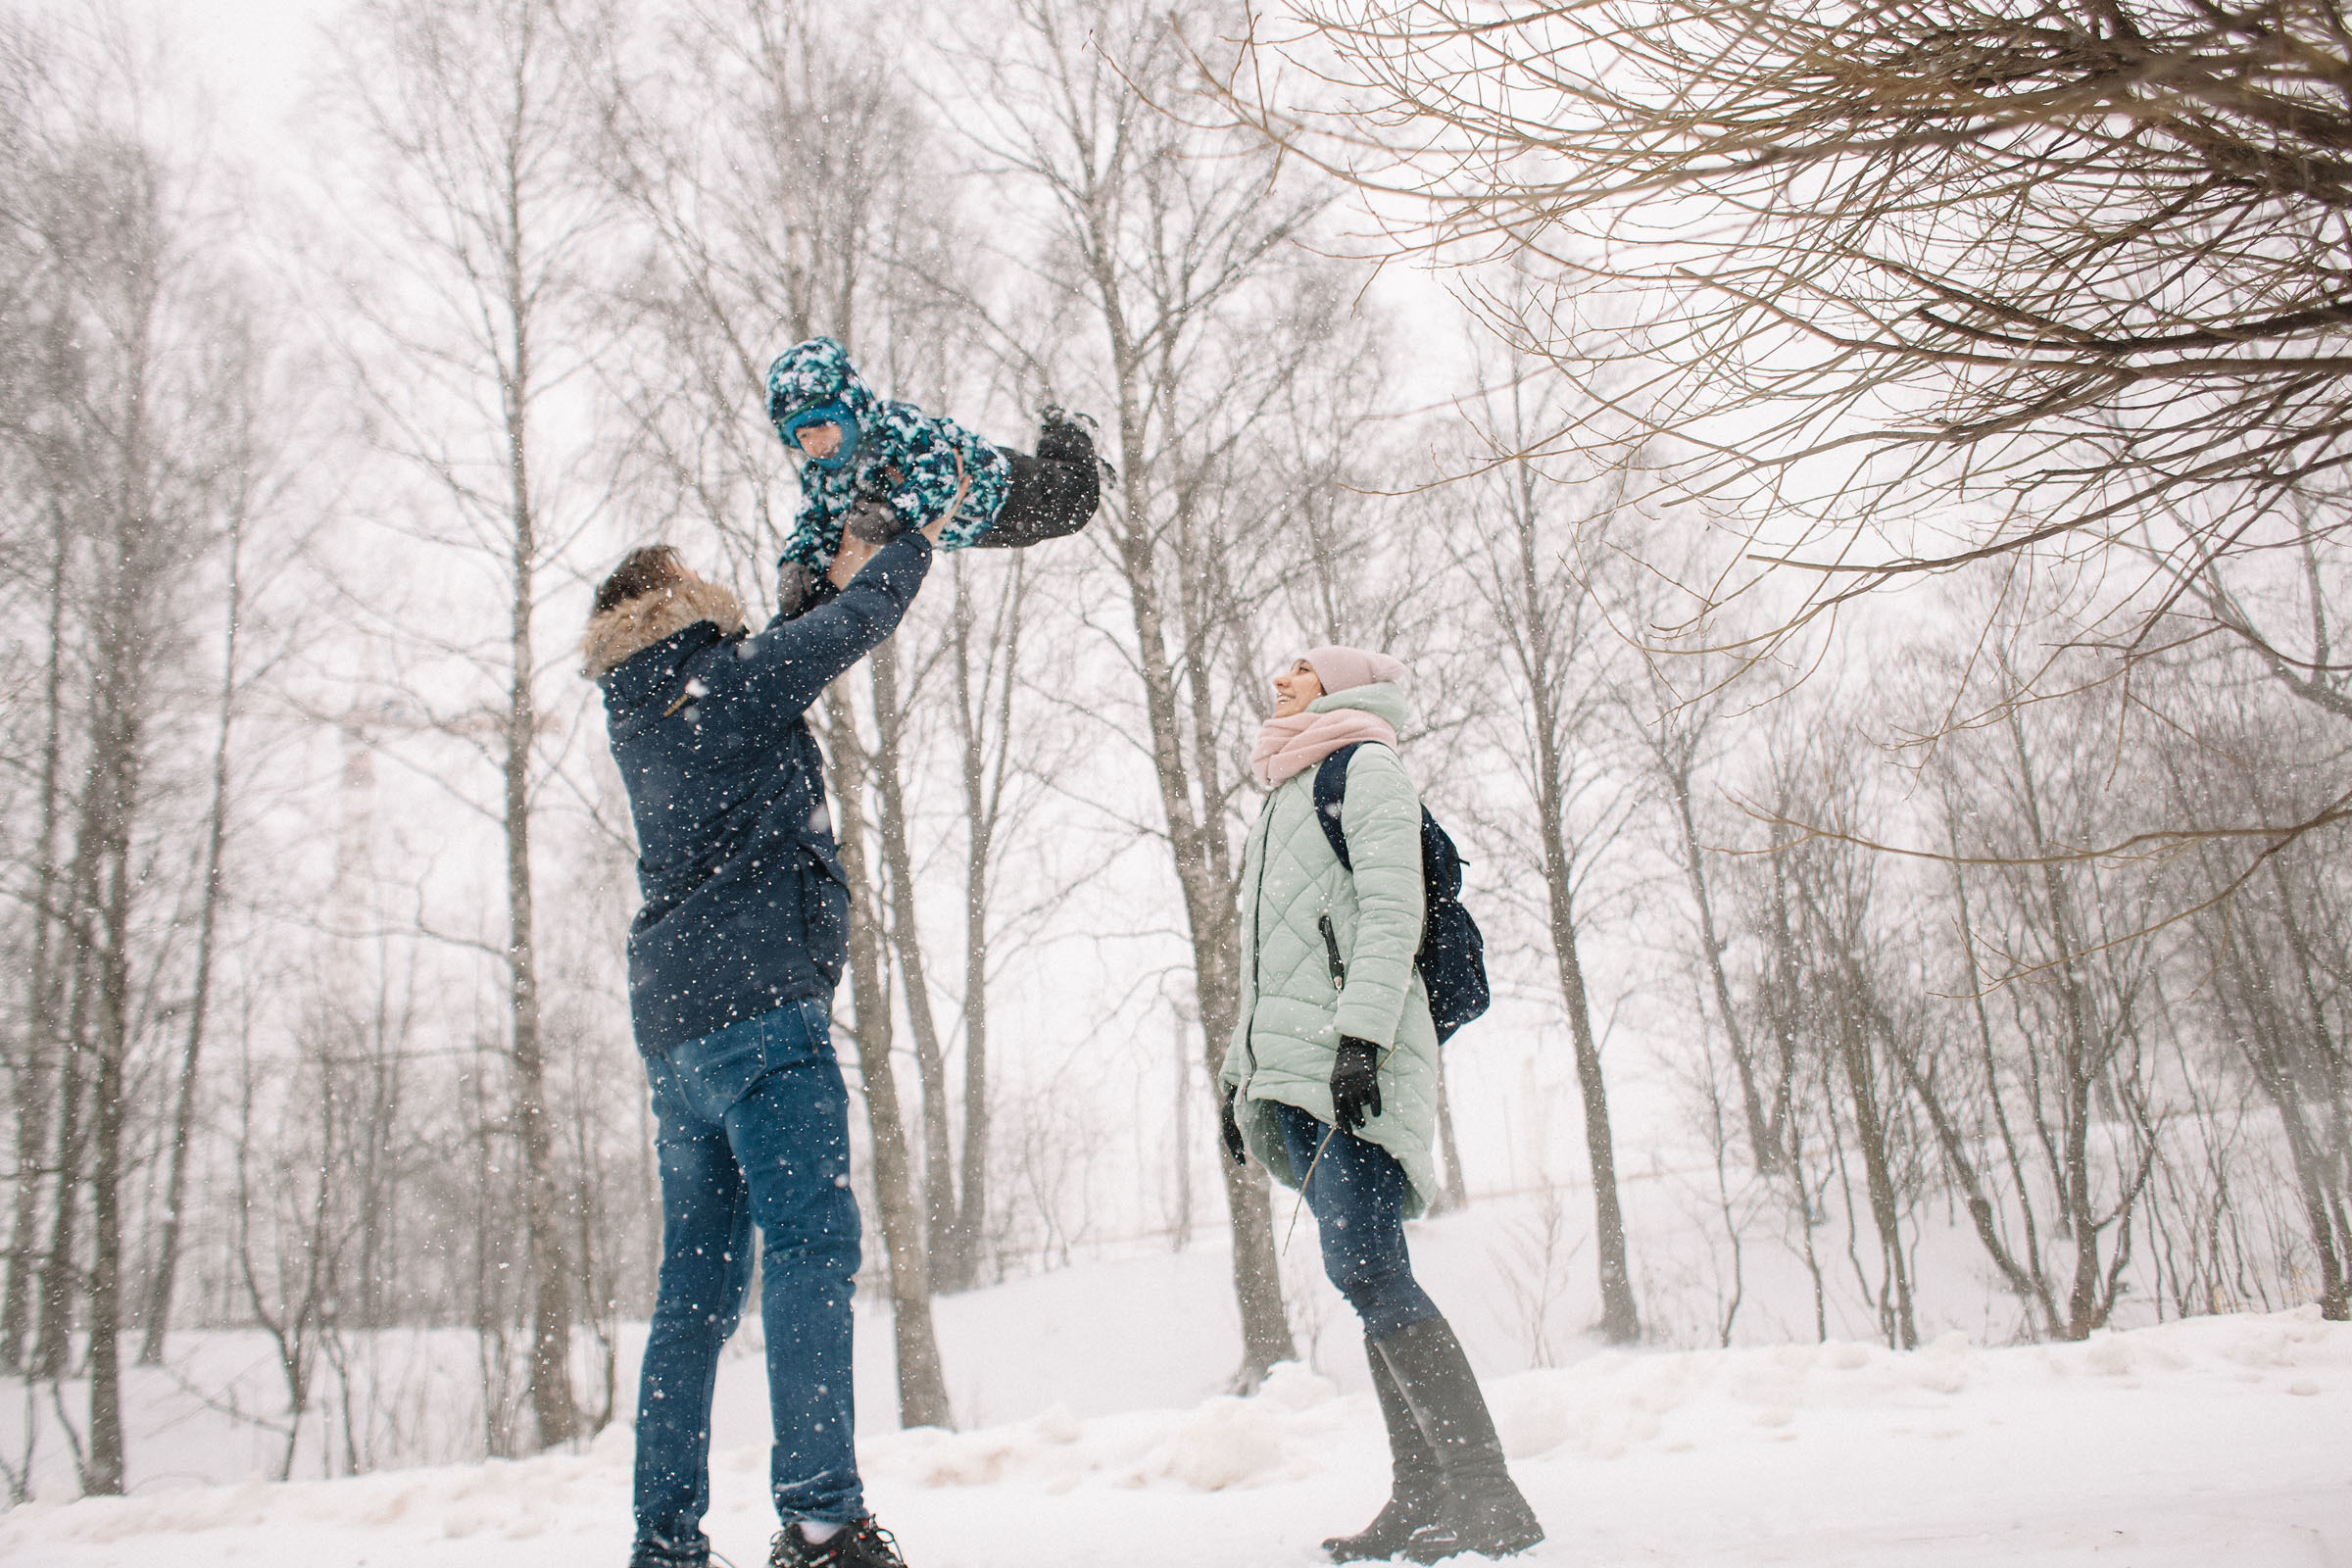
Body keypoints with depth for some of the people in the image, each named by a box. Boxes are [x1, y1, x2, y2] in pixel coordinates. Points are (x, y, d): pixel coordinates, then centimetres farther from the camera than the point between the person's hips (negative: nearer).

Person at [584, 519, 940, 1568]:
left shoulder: (642, 714, 19)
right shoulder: (727, 681, -2)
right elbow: (859, 619, 7)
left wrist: (829, 569, 34)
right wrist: (907, 547, 26)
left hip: (671, 1022, 9)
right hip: (758, 1002, -8)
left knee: (699, 1279, 9)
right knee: (811, 1243, -13)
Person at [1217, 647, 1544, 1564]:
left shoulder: (1366, 766, 4)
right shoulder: (1284, 797, 29)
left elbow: (1391, 913, -10)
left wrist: (1361, 1038, -21)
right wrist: (1241, 1070, 23)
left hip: (1354, 1069, -8)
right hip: (1292, 1075, 8)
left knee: (1366, 1271, -18)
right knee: (1371, 1281, 4)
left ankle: (1487, 1494, -16)